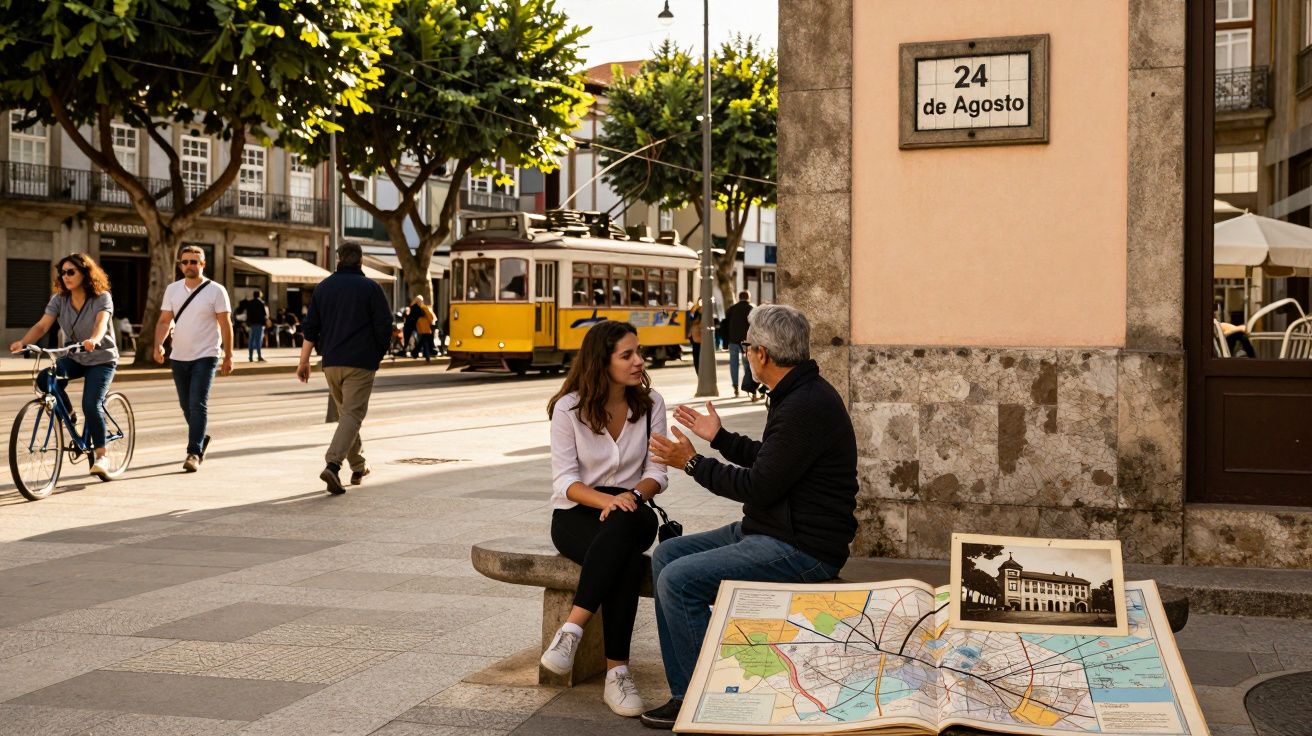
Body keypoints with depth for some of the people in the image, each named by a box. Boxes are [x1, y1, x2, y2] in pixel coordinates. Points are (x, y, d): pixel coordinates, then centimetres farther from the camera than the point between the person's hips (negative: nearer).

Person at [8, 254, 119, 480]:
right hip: (74, 358, 4)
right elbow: (42, 325, -13)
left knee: (91, 405, -21)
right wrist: (23, 342, -32)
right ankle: (68, 415, 2)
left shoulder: (102, 298, -14)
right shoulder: (59, 300, -2)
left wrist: (93, 340, -54)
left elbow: (101, 322, -32)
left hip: (101, 359, -4)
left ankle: (101, 456, -10)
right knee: (45, 378, -25)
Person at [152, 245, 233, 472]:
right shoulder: (172, 289, 8)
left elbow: (225, 325, -3)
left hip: (205, 357, -5)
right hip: (178, 358, 5)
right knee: (186, 406, 14)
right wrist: (158, 345, -10)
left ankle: (194, 453, -13)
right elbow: (164, 321, 7)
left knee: (198, 405, -13)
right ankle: (201, 439, 36)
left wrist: (228, 357, -4)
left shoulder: (215, 291, -4)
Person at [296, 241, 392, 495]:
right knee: (352, 414, -7)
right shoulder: (370, 288, -3)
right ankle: (332, 465, -25)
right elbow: (384, 327, -7)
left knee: (346, 413, 18)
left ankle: (358, 466, 26)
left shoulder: (324, 287, 9)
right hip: (360, 363, -5)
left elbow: (310, 328, 8)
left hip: (331, 362, 5)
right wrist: (378, 355, 8)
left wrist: (304, 360, 11)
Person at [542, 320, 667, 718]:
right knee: (627, 561, -37)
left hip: (630, 509, 2)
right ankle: (617, 671, -33)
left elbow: (656, 472, 2)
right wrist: (606, 500, -26)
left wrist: (633, 495, -21)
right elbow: (564, 479, -7)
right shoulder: (569, 407, -4)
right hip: (576, 512, -2)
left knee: (621, 525, -40)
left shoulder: (651, 403, 2)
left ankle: (570, 632, -38)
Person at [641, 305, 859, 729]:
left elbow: (758, 487, -22)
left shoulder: (806, 407, -22)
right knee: (666, 555, 9)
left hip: (800, 549, -11)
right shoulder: (798, 395, 12)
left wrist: (693, 463, -10)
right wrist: (718, 436, 29)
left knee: (678, 580, -18)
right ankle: (684, 693, 7)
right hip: (768, 531, 11)